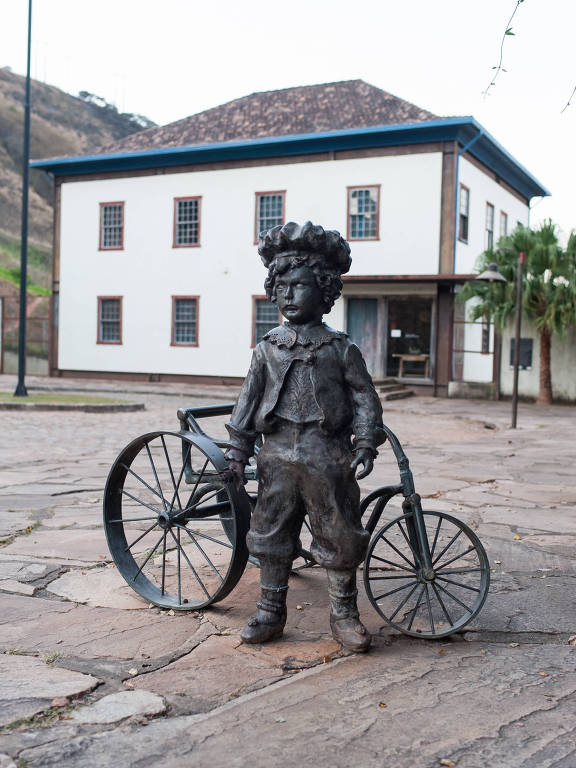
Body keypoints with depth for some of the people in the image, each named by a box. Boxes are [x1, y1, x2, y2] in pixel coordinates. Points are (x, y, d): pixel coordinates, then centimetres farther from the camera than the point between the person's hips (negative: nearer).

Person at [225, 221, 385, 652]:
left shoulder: (341, 349, 0)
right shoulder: (268, 348, 7)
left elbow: (365, 398, 2)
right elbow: (249, 400, 9)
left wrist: (365, 444, -7)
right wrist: (238, 451, 6)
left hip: (328, 457, -2)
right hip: (279, 454, 3)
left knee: (340, 536, 4)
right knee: (272, 535, 9)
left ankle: (344, 614, 20)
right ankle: (271, 612, 23)